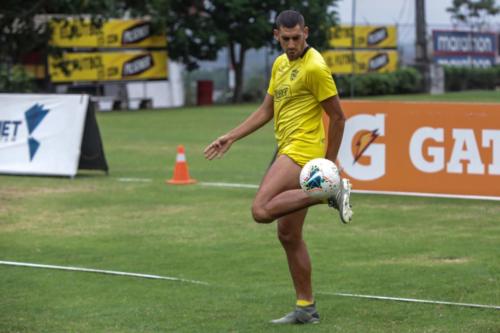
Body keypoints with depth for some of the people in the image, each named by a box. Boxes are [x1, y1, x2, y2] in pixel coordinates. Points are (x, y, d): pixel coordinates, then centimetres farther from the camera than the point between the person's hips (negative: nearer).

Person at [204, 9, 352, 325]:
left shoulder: (315, 67, -10)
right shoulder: (280, 64, 16)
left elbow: (338, 116, -9)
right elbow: (266, 111, 22)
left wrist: (329, 164, -8)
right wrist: (231, 137, 14)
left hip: (303, 151, -9)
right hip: (287, 151, 9)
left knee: (262, 210, -25)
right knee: (289, 235, 9)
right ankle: (306, 308, 15)